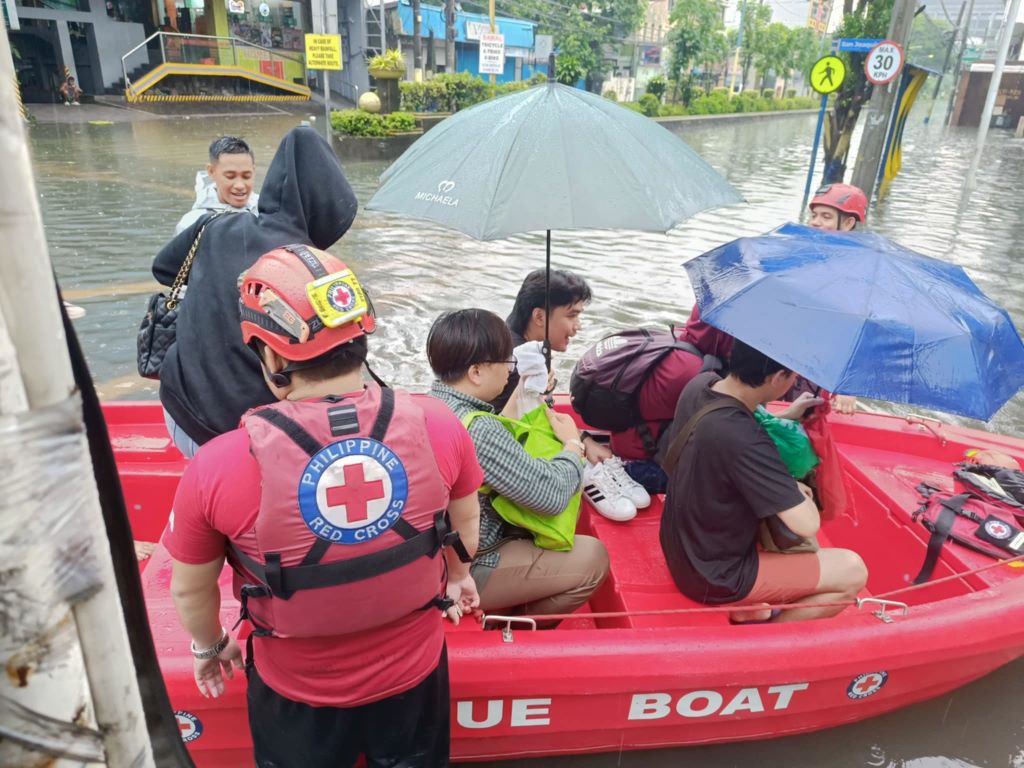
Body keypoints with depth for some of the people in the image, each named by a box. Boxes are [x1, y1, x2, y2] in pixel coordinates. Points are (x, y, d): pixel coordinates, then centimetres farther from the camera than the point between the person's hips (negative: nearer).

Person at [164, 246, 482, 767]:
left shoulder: (219, 466, -27)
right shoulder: (436, 425, -22)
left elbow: (189, 589, -10)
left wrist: (209, 647, 13)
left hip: (298, 692, -1)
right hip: (414, 670, 2)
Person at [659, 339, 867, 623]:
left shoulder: (700, 384, -11)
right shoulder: (743, 442, -35)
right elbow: (807, 524, -28)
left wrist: (787, 416, 2)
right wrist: (797, 490, -8)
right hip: (715, 578, -8)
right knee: (853, 571, 1)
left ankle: (749, 606, 24)